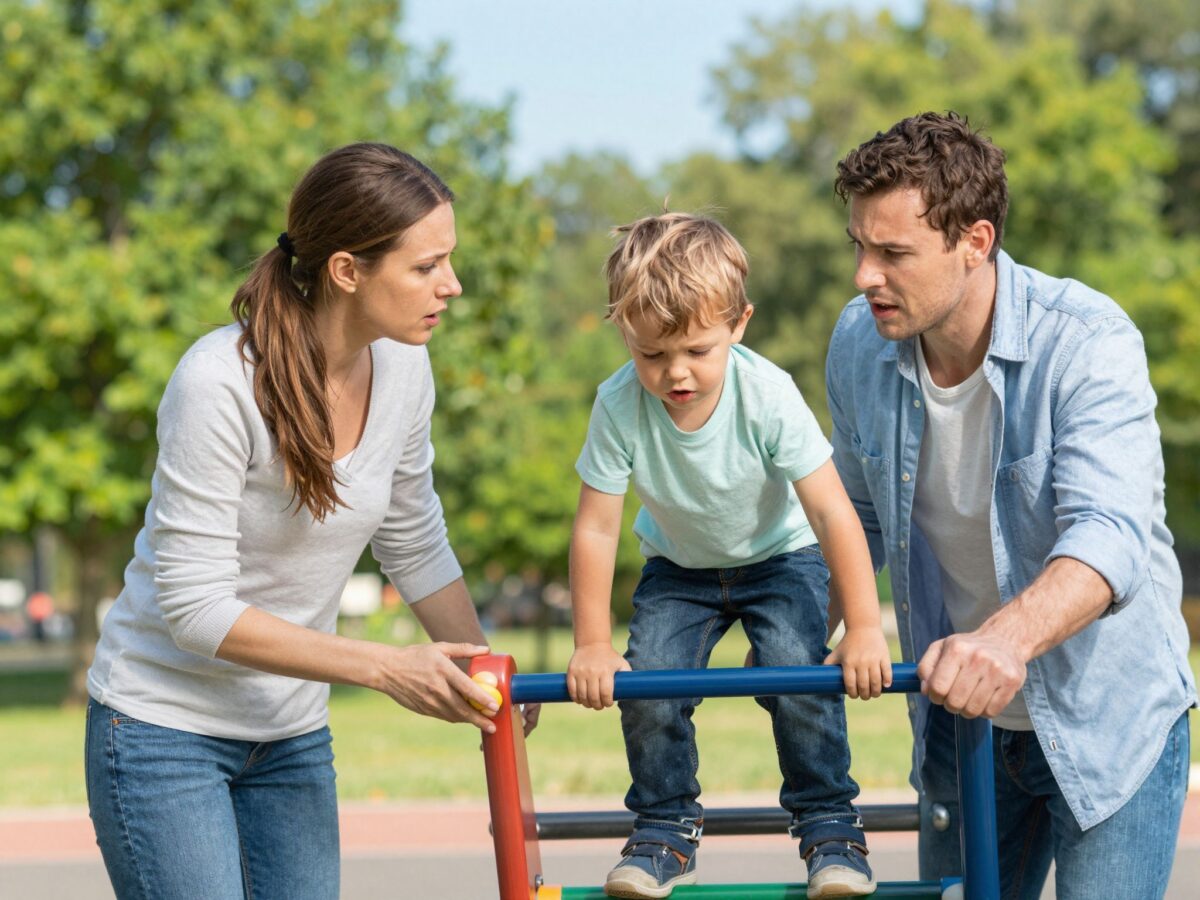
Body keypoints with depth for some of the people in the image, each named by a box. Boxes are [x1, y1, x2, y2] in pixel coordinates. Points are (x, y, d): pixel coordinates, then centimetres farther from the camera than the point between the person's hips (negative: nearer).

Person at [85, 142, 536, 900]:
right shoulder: (221, 382, -25)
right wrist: (384, 668, -27)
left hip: (294, 736, 6)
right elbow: (197, 610, -24)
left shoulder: (401, 367, -5)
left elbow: (417, 550, 10)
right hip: (168, 725, -6)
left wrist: (487, 686, 3)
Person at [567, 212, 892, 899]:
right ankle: (667, 828, 9)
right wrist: (594, 647, -19)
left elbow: (832, 512, -28)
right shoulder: (620, 406, -28)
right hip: (680, 567, 2)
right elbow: (596, 529, -20)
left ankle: (829, 823, -2)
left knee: (798, 675, -21)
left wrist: (865, 629, -30)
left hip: (780, 555, -2)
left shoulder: (767, 395, -32)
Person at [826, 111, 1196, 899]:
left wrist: (1008, 637, -56)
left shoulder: (1088, 341, -24)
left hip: (1110, 718, -5)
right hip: (961, 717, 5)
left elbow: (1110, 536, -38)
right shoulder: (859, 342, -7)